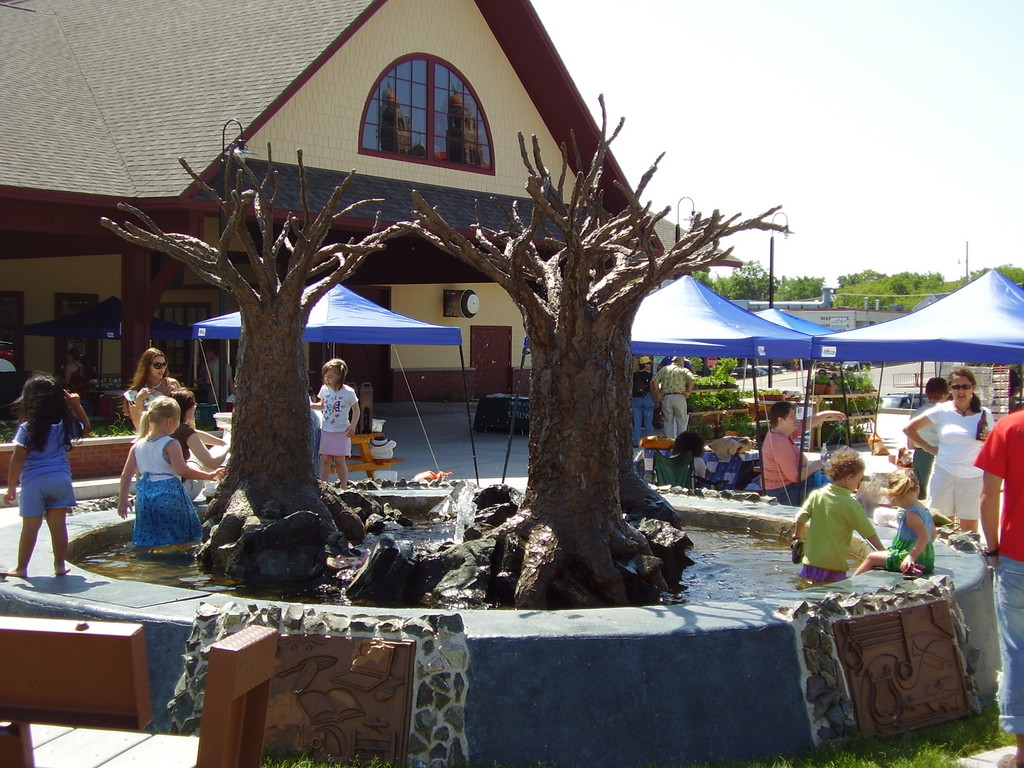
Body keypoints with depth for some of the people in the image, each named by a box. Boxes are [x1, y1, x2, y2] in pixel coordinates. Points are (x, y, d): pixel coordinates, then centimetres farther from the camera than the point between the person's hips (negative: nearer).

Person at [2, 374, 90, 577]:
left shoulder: (27, 428, -11)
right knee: (58, 523, 9)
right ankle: (60, 565, 16)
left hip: (33, 482, -3)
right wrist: (77, 406, 16)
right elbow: (85, 428, 23)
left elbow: (18, 459, -11)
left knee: (30, 526, 5)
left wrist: (11, 486, -4)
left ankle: (21, 568, 14)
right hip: (60, 479, 3)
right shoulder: (66, 425, 0)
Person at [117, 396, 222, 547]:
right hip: (169, 494, -6)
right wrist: (208, 475, -10)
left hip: (145, 496, 6)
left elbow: (125, 475, 12)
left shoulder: (137, 446, 10)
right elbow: (182, 470, -17)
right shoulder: (170, 444, -10)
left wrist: (122, 500, 20)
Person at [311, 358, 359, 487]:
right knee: (325, 459, 3)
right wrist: (311, 405, -2)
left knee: (339, 460, -1)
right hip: (326, 430, 4)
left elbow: (356, 410, -1)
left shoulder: (348, 392, -10)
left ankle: (343, 488, 8)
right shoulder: (325, 389, 1)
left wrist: (352, 426, -11)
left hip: (341, 432, -3)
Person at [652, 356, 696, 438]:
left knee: (668, 422, 8)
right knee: (681, 421, 7)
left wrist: (658, 393, 7)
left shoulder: (664, 369, 14)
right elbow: (692, 379, -10)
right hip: (679, 397, -2)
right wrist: (688, 391, -2)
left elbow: (654, 381, 3)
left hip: (666, 397, 2)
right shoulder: (683, 370, 8)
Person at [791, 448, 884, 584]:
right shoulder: (851, 505, -9)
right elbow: (870, 534, -5)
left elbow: (800, 519, 5)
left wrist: (798, 535, 24)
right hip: (834, 566, -5)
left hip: (812, 561, 5)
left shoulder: (816, 495, 1)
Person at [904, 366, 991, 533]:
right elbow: (909, 428, 7)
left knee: (970, 529, 5)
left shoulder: (984, 414, 5)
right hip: (944, 474, -1)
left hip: (973, 477, 1)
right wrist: (928, 447, 2)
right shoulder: (942, 411, 1)